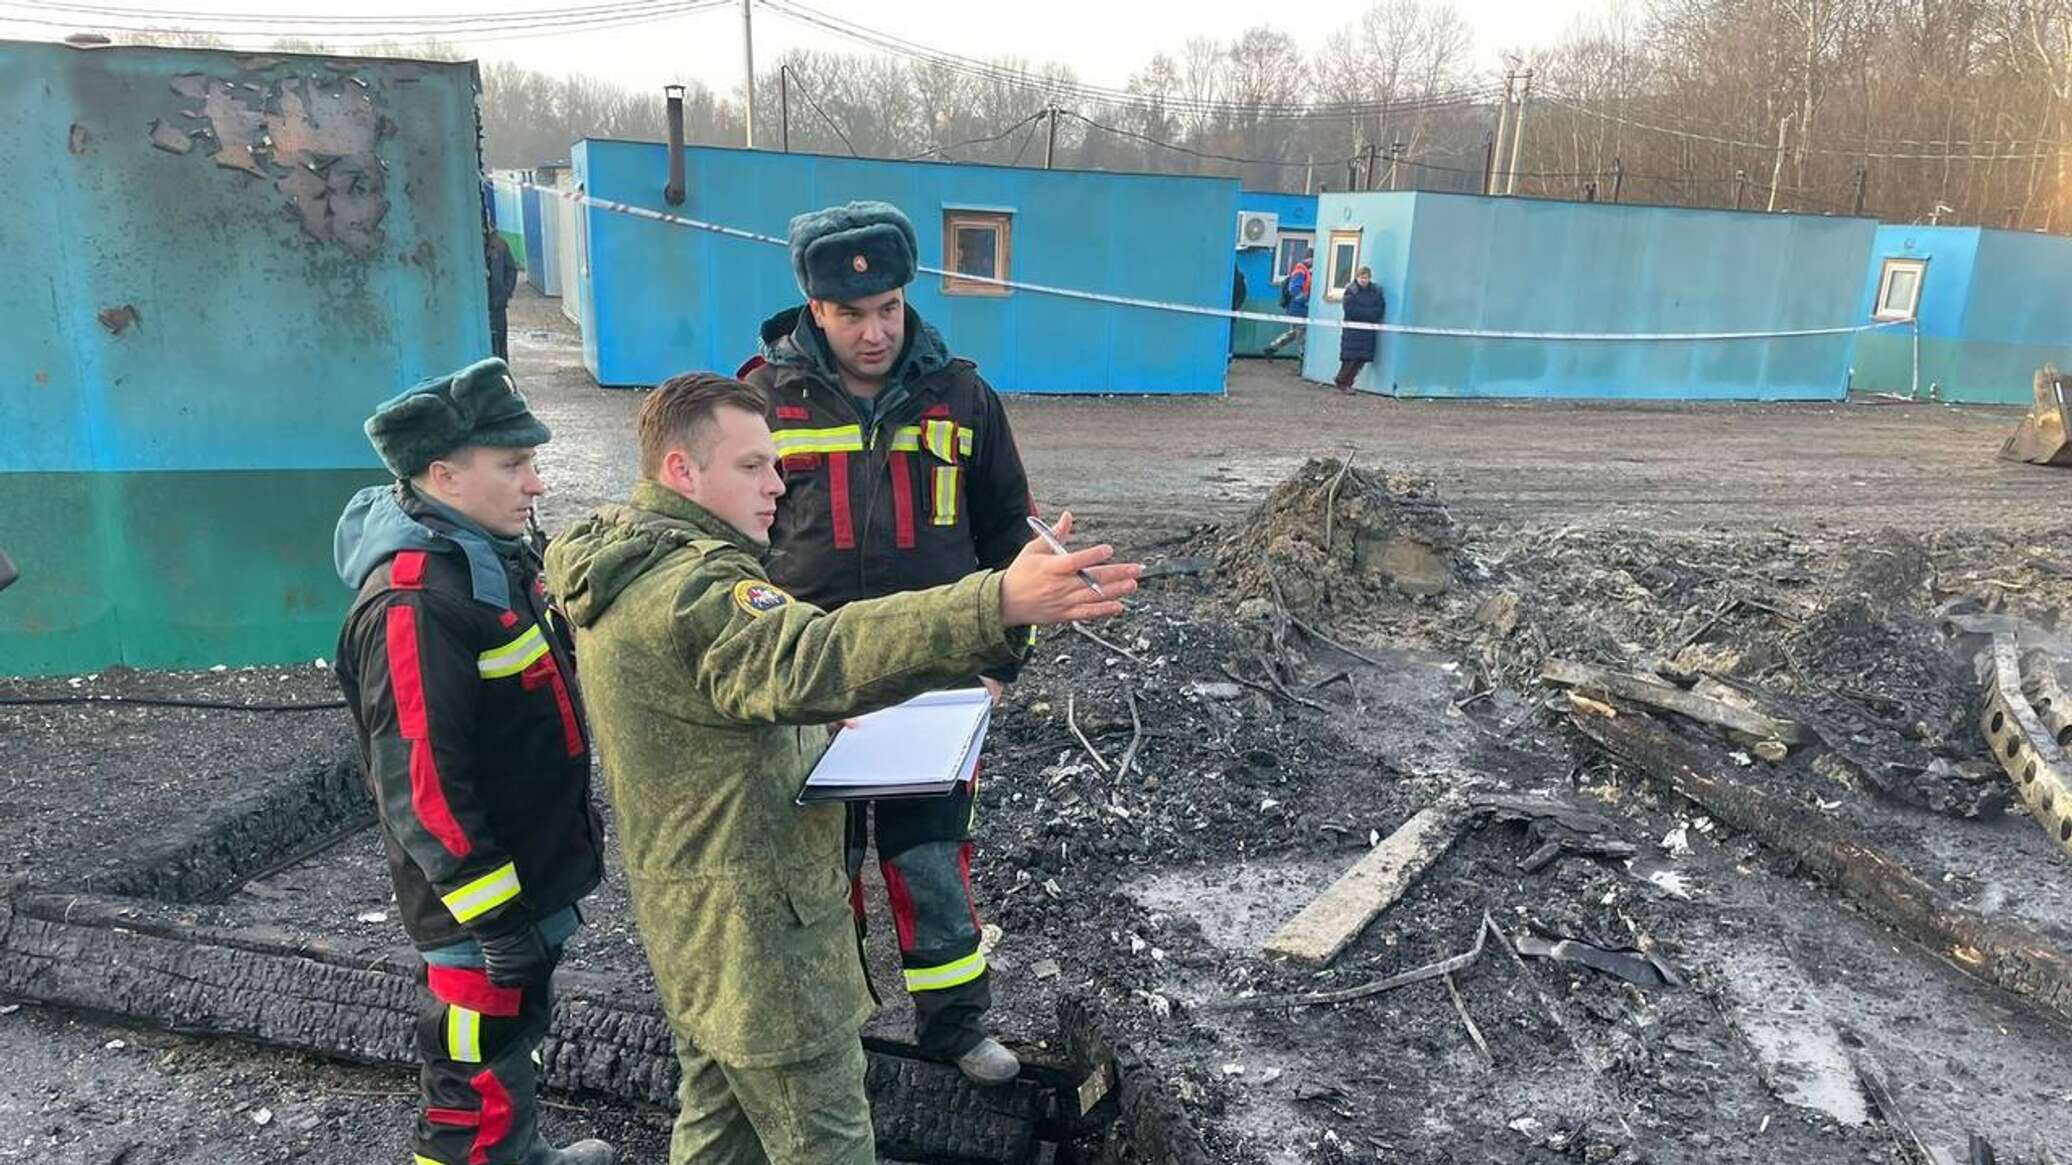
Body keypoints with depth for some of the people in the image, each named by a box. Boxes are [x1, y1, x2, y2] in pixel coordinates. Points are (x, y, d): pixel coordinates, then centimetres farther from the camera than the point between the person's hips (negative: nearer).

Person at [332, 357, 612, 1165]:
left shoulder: (491, 555, 5)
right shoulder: (413, 600, -26)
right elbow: (421, 783, -26)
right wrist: (494, 917, -22)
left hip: (534, 867, 10)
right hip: (484, 907, -10)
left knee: (516, 1031, 27)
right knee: (479, 1071, 7)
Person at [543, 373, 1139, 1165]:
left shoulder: (628, 562, 7)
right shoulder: (692, 591, -27)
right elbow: (816, 656, -47)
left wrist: (808, 712, 4)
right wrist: (999, 607, -59)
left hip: (692, 909, 10)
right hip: (754, 920, -10)